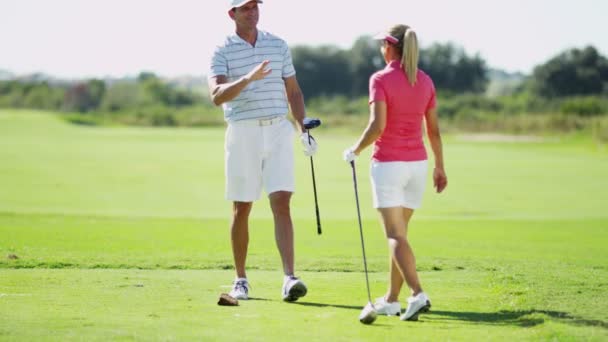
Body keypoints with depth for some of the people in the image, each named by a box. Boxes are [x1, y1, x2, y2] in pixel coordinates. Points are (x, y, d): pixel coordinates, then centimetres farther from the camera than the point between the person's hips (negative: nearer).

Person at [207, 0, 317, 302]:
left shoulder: (278, 45, 10)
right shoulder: (223, 51, -2)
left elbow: (293, 91, 16)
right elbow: (217, 95, -17)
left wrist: (304, 130, 6)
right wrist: (248, 78, -32)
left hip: (279, 131, 2)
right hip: (242, 133, -2)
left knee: (281, 203, -10)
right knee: (241, 209, 5)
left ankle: (289, 279, -17)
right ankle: (241, 280, 18)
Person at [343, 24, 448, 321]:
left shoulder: (380, 80, -11)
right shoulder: (425, 81, 6)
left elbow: (377, 126, -19)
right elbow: (434, 130, 10)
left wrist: (355, 151, -3)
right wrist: (439, 167, 19)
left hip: (387, 163, -6)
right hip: (417, 164, 6)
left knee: (396, 236, -7)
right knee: (398, 232, 15)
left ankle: (418, 294, -24)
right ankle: (391, 299, 19)